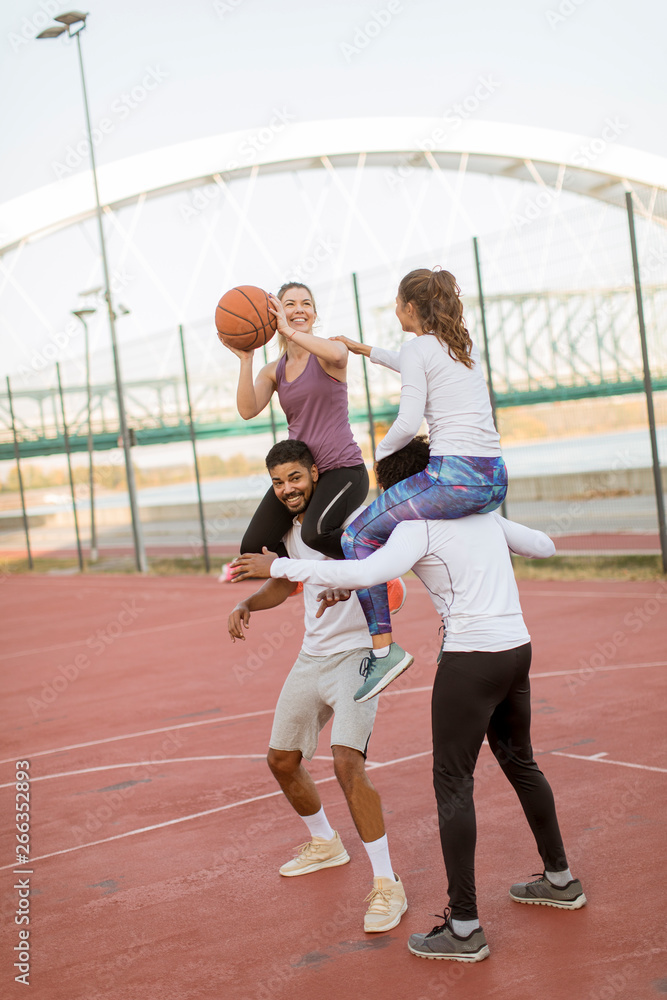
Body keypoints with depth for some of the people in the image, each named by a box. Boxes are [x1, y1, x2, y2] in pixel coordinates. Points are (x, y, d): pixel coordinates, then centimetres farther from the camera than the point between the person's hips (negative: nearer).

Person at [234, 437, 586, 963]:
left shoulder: (420, 526, -10)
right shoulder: (483, 514, 13)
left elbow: (365, 573, -26)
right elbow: (545, 547, 26)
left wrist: (279, 567, -22)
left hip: (471, 658, -8)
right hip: (517, 648, 8)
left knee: (453, 782, -1)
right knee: (519, 762, 24)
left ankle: (464, 928, 1)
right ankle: (560, 879, 39)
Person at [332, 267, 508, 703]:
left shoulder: (418, 348, -3)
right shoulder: (465, 343, 20)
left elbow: (408, 423, -12)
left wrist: (381, 452, 8)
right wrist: (363, 349, 48)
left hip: (456, 477, -9)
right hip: (495, 478, 9)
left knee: (359, 535, 0)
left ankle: (384, 647, -9)